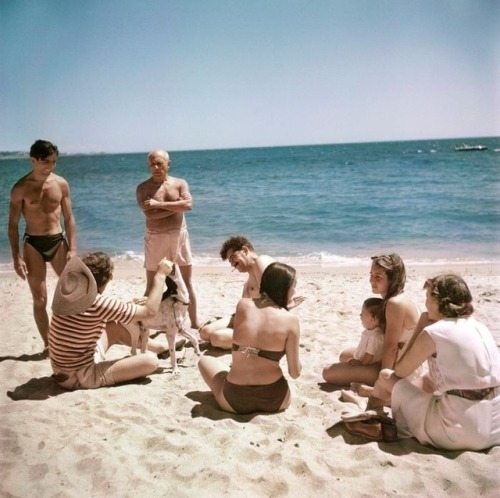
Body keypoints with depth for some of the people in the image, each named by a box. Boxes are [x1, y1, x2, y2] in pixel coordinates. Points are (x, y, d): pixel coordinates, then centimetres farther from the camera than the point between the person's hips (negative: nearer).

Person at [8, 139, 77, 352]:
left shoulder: (61, 184, 0)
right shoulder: (21, 188, -6)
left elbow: (69, 218, 4)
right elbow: (13, 224, -3)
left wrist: (72, 248, -3)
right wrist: (16, 257, -9)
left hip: (58, 241, 2)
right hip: (33, 244, -2)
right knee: (40, 300, 2)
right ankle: (47, 344, 15)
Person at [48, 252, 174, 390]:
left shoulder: (69, 291, -4)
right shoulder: (98, 304, -27)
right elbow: (150, 311, -18)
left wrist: (130, 306, 10)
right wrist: (161, 274, -9)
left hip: (64, 368, 9)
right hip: (79, 377, -9)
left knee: (116, 325, 21)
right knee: (151, 360, -14)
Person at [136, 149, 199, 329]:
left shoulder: (180, 183, 3)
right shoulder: (143, 188, -3)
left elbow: (188, 205, -15)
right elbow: (150, 214, -18)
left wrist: (159, 204, -18)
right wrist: (176, 206, -14)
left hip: (180, 235, 2)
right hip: (155, 238, -2)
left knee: (187, 282, 9)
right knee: (152, 285, 5)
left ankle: (195, 323, 21)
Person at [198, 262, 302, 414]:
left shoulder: (243, 305, -5)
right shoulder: (290, 320, -11)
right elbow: (295, 373, -5)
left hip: (235, 400, -1)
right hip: (275, 400, 1)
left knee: (205, 360, 26)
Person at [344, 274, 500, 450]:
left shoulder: (433, 332, -10)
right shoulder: (479, 327, 9)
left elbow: (399, 372, 0)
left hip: (458, 431, -7)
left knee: (386, 376, 4)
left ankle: (369, 421, 23)